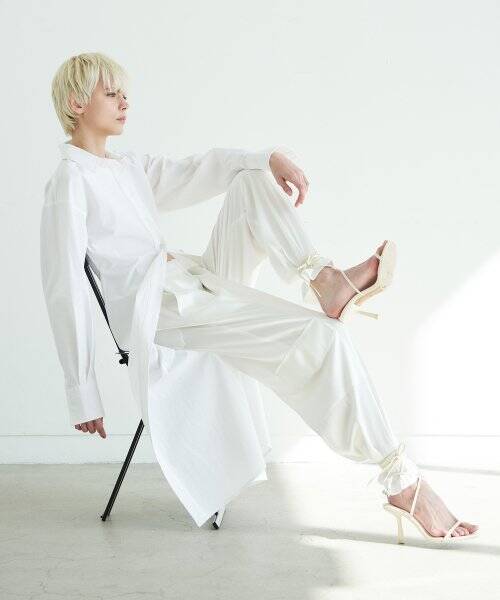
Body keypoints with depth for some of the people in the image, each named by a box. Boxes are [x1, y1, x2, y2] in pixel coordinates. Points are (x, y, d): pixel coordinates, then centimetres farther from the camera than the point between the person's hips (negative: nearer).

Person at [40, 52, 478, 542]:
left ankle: (323, 278, -15)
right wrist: (83, 395, -14)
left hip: (201, 284, 9)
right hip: (158, 306, -9)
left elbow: (197, 170, 17)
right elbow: (66, 291, -12)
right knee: (321, 339, -20)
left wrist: (270, 157, -4)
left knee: (252, 177, 6)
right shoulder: (68, 183, -7)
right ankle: (402, 482, -14)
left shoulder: (129, 168, 19)